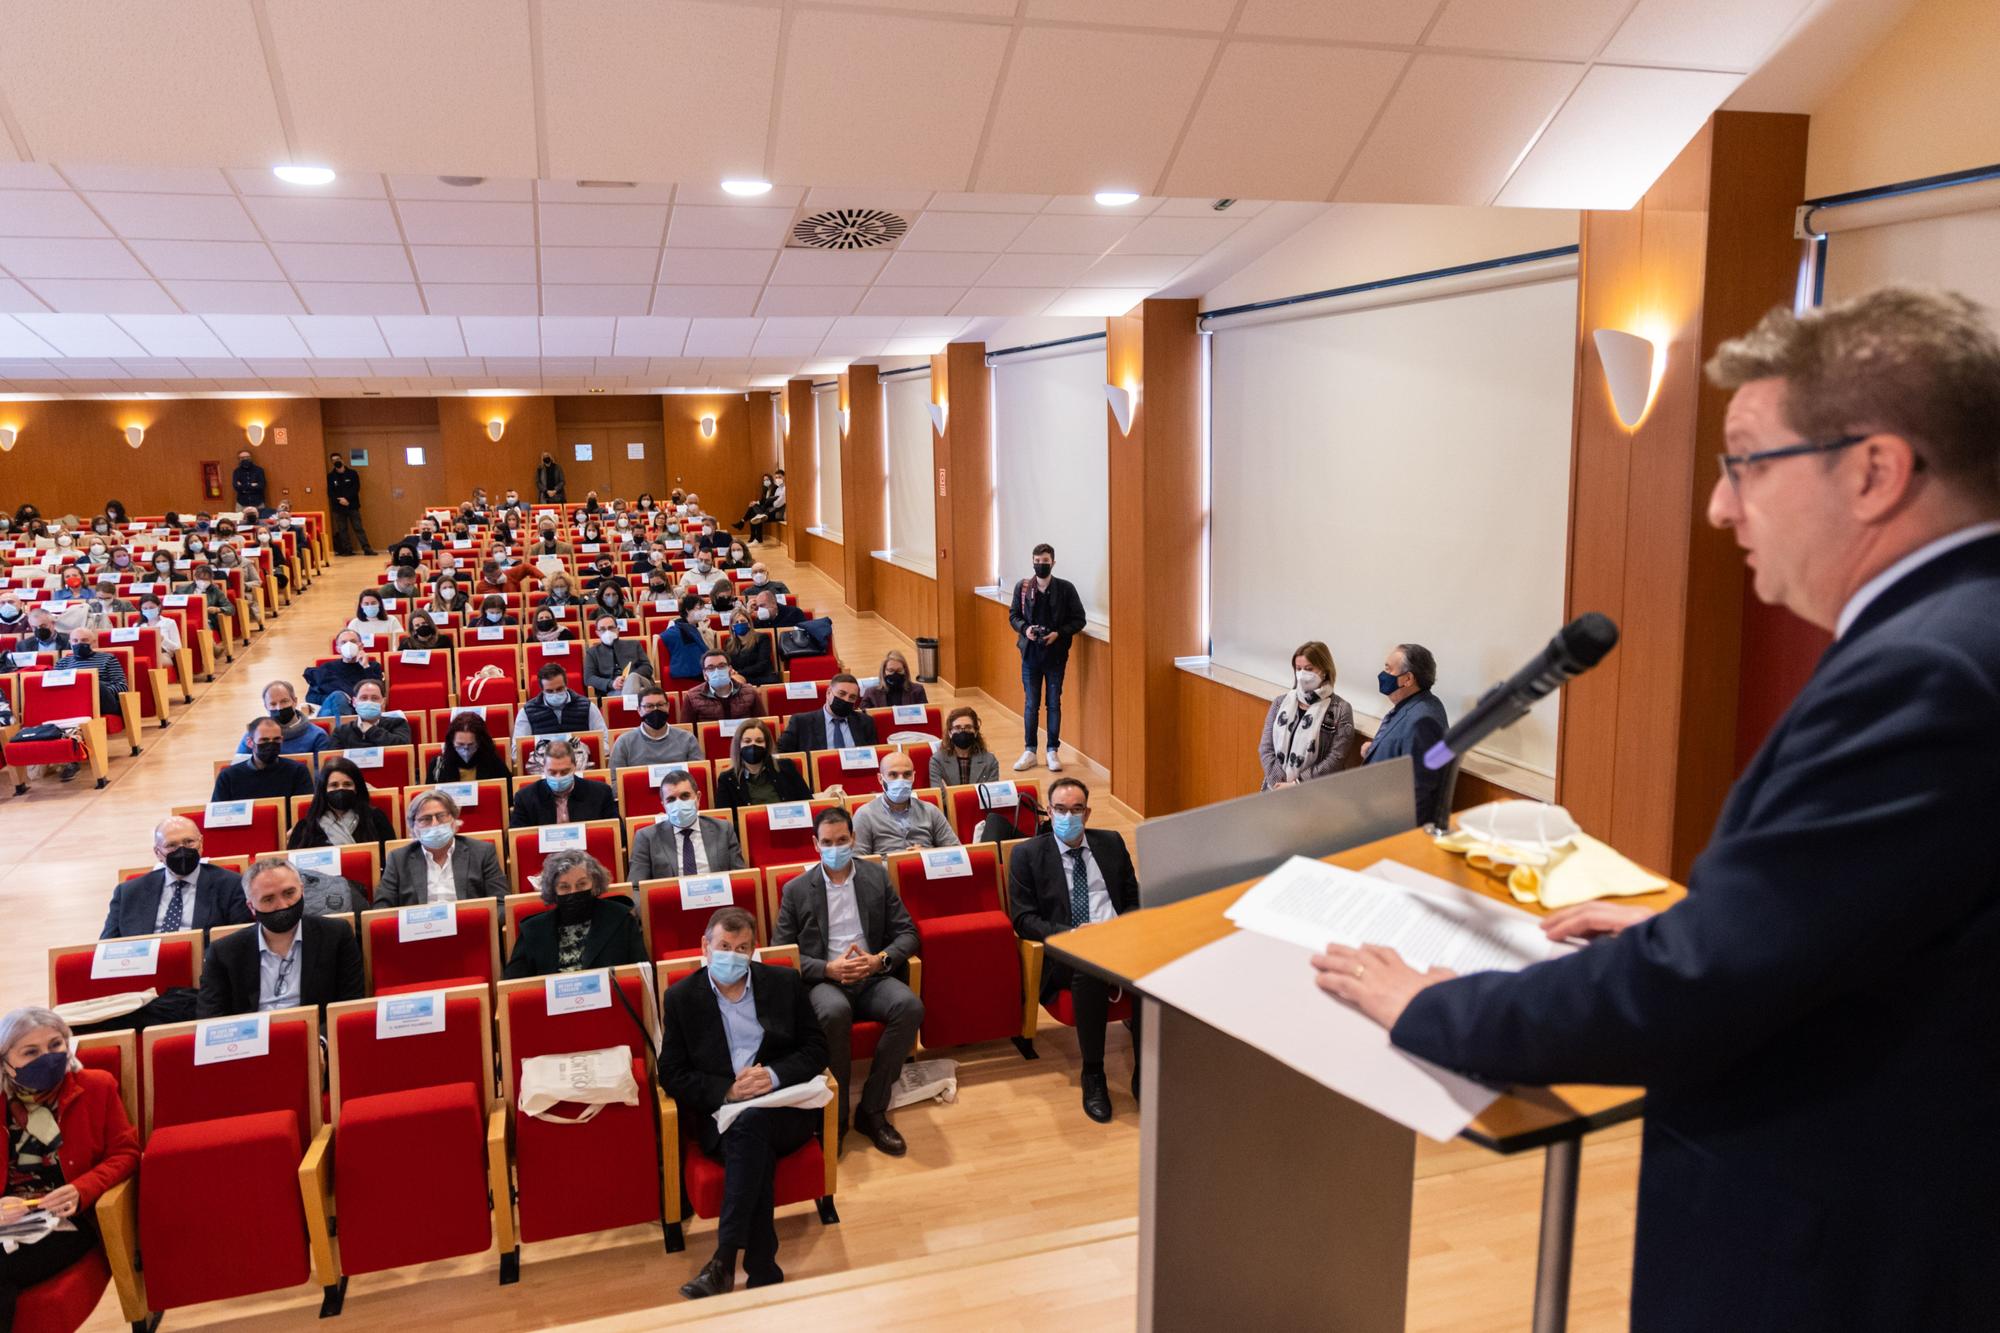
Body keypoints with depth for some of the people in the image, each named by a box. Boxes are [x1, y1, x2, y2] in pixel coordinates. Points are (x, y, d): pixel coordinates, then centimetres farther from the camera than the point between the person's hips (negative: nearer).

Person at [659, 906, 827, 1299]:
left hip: (786, 1109, 0)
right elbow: (672, 1075, 2)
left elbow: (816, 1049, 7)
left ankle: (724, 1262, -34)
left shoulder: (785, 982, 7)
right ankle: (763, 1274, -31)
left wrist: (774, 1075, -14)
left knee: (750, 1120, -35)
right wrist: (728, 1091, -15)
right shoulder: (681, 997, 5)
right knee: (755, 1150, -35)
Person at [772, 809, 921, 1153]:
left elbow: (907, 932, 10)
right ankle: (835, 1113, -19)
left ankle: (872, 1110, -16)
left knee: (910, 1006, -30)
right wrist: (829, 968, -13)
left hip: (872, 977, 2)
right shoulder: (796, 890, 5)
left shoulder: (877, 877, 11)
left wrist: (880, 960, -11)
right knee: (835, 1012, -38)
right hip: (823, 980, -2)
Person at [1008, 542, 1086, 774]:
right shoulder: (1022, 587, -1)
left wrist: (1058, 634, -17)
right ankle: (1030, 751, 17)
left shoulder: (1066, 588, -6)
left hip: (1056, 655, -1)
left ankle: (1053, 751, 18)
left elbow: (1078, 620, -3)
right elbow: (1013, 615, 8)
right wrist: (1025, 628, -12)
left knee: (1054, 703, 7)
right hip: (1030, 653, 1)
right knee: (1031, 704, 8)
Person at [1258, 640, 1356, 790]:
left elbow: (1336, 759, -10)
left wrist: (1297, 784, -13)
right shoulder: (1280, 703, 7)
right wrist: (1280, 784, -10)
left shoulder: (1340, 710, -3)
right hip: (1276, 791, 3)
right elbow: (1266, 748, 3)